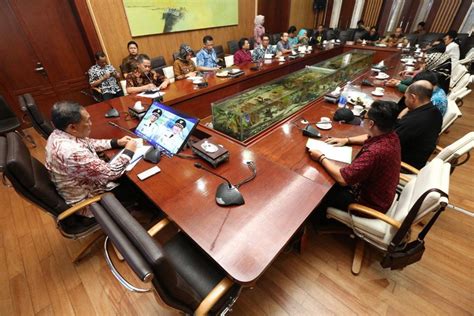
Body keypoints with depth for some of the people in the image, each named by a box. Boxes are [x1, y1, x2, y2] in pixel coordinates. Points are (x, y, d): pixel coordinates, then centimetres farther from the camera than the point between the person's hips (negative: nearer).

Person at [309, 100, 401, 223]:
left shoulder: (375, 152, -41)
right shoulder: (390, 135, -11)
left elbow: (342, 178, -35)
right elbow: (370, 138, 15)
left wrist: (321, 158, -24)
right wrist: (347, 140, 2)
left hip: (371, 202, -8)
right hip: (379, 192, 8)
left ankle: (317, 222, 35)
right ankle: (322, 217, 39)